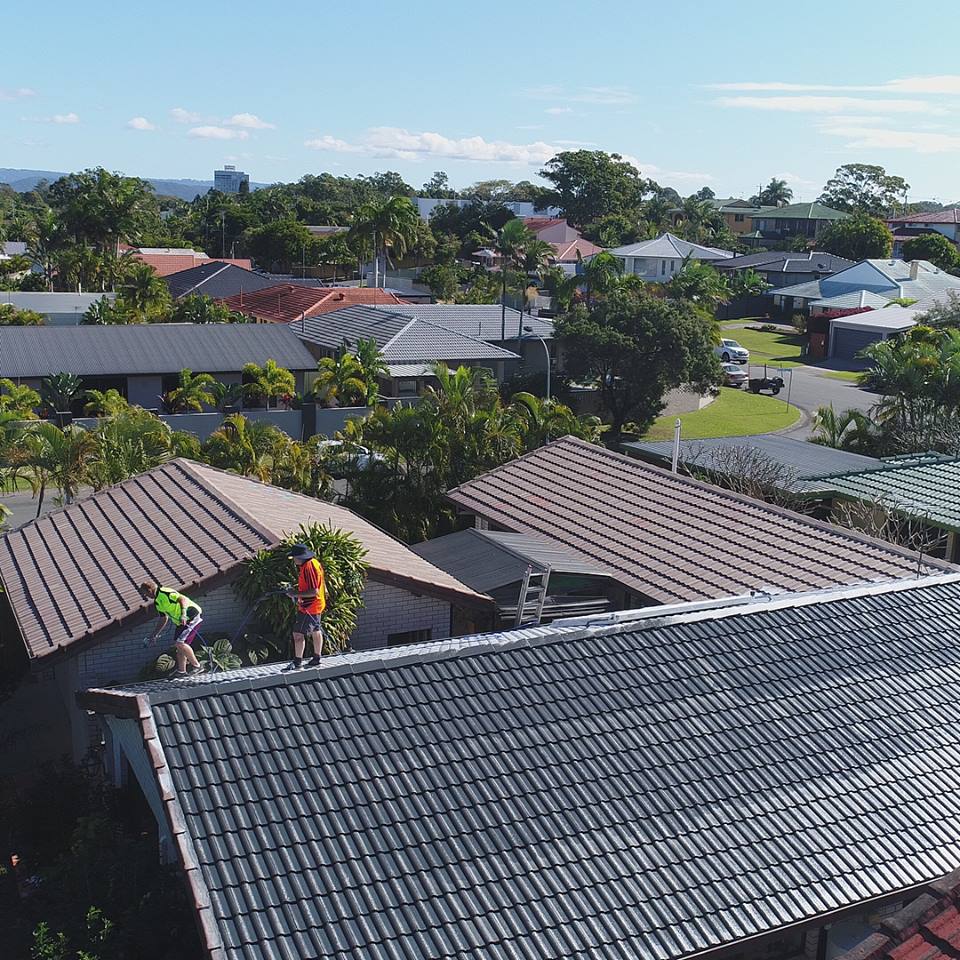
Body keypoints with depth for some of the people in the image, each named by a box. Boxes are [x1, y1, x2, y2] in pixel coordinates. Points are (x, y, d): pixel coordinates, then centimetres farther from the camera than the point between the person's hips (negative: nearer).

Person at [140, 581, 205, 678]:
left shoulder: (164, 593, -16)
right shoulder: (157, 602, 16)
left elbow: (183, 599, -29)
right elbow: (164, 619, 27)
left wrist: (183, 614, -41)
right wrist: (155, 634, 27)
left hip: (193, 616, -11)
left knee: (180, 643, -18)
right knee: (178, 645, 10)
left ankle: (197, 666, -10)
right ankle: (181, 671, 16)